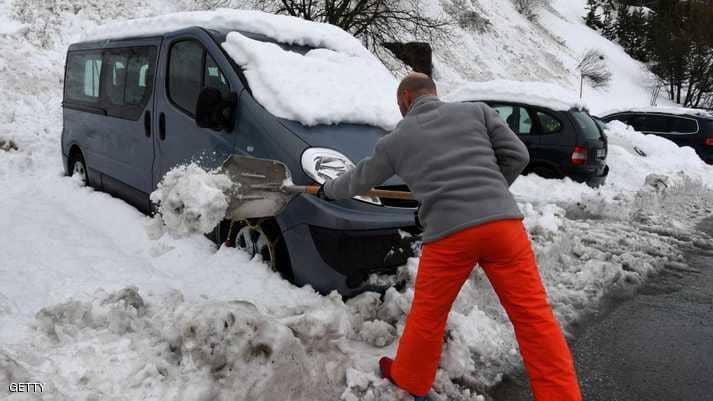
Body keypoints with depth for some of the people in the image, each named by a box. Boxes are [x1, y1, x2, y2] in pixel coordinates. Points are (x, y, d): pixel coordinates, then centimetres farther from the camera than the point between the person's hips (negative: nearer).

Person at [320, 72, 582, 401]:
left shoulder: (395, 140, 16)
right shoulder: (476, 111, 17)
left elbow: (359, 179, 31)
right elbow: (517, 155, 12)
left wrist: (328, 190, 50)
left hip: (448, 232, -1)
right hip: (502, 222, 1)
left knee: (427, 314, 18)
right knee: (533, 313, 9)